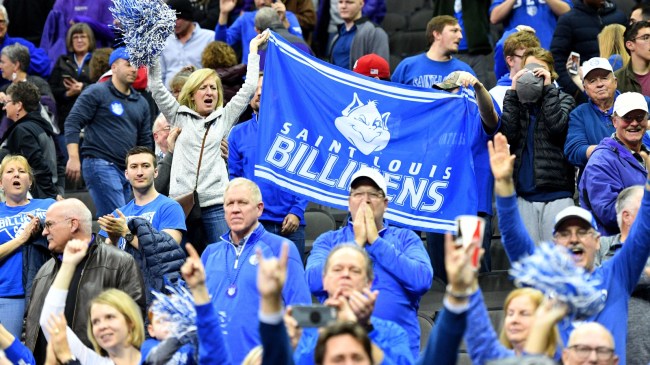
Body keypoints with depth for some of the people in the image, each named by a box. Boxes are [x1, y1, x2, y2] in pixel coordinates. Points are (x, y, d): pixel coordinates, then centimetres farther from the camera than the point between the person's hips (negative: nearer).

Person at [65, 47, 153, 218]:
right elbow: (72, 123, -6)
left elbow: (145, 141, 24)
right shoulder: (96, 92, 0)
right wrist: (73, 158, -16)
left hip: (128, 170, 7)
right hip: (100, 164, -7)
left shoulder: (141, 102, 19)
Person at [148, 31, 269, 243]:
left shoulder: (225, 118, 14)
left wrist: (254, 50, 18)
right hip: (182, 201, 0)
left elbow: (249, 87, 13)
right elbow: (156, 87, 6)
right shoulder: (179, 117, 13)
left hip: (216, 203, 0)